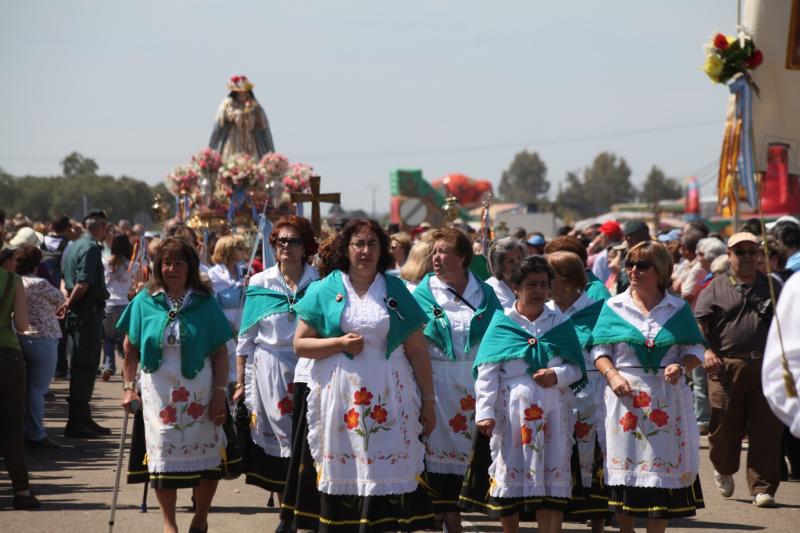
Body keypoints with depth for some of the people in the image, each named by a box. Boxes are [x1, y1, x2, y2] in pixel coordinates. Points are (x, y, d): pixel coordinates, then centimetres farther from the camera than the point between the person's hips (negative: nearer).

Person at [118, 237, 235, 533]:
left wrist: (220, 393, -6)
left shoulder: (205, 303, 2)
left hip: (199, 394, 0)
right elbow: (130, 350, 9)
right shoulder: (144, 302, 4)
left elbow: (220, 354, 1)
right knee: (163, 458, 2)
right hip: (158, 392, 0)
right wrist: (128, 388, 3)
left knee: (207, 459, 1)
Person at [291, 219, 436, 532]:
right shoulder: (325, 291, 7)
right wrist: (339, 343, -10)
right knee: (342, 471, -2)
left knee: (389, 470, -7)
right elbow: (300, 344, 5)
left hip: (389, 397, 0)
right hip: (340, 395, 0)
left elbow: (417, 351, 8)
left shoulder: (396, 291, 9)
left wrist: (428, 401, 5)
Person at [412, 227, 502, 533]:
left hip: (475, 380, 1)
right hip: (438, 381, -1)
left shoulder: (484, 293, 7)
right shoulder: (423, 293, 3)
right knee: (441, 449, -2)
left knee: (470, 448, 1)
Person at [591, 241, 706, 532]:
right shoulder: (614, 307, 4)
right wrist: (612, 375, -14)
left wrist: (682, 366, -13)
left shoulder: (678, 309, 6)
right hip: (625, 395, 0)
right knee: (624, 463, 1)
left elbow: (695, 350, 7)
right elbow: (600, 350, 3)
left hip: (667, 397, 0)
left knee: (664, 464, 0)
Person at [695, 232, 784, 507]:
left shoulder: (771, 288, 15)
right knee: (725, 426, 4)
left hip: (766, 367, 2)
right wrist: (706, 350, -15)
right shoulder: (716, 288, 7)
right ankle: (723, 469, 33)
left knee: (766, 430, -3)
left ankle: (762, 488, 2)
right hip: (726, 367, -2)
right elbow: (699, 324, 0)